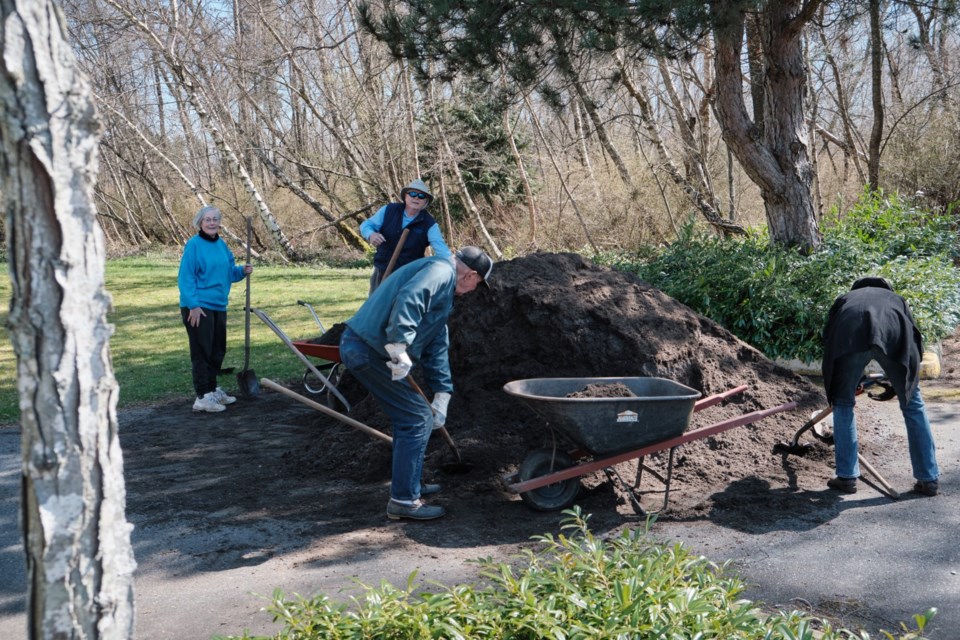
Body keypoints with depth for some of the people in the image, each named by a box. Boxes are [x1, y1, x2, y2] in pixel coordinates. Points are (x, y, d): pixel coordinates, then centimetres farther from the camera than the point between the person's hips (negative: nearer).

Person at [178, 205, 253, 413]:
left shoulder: (221, 244, 10)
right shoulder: (193, 245, -11)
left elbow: (230, 271, 19)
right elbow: (186, 277, -15)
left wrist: (242, 271, -2)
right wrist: (193, 305, -20)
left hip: (218, 305, 8)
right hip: (198, 307, -8)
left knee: (217, 351, 16)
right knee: (201, 351, -5)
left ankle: (212, 390, 30)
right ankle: (202, 397, 0)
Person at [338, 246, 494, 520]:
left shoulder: (444, 283, 26)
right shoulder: (441, 271, -7)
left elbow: (437, 345, 29)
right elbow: (407, 300, -27)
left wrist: (442, 395, 29)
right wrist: (399, 347, -29)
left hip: (359, 346, 10)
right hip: (370, 350, -10)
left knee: (409, 415, 21)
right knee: (417, 418, -3)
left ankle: (409, 484, 35)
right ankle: (404, 500, 4)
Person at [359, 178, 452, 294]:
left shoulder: (430, 225, -12)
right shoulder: (388, 210, -5)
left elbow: (441, 250, -21)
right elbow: (366, 224, 0)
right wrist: (371, 234, -25)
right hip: (381, 272, 3)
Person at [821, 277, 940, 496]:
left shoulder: (845, 299, 41)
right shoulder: (895, 298, 42)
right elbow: (915, 337, 31)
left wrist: (835, 389, 41)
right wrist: (900, 381, 42)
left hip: (850, 334, 0)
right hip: (893, 333, 1)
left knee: (843, 403, 18)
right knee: (913, 404, 17)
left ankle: (846, 477, 18)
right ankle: (929, 479, 22)